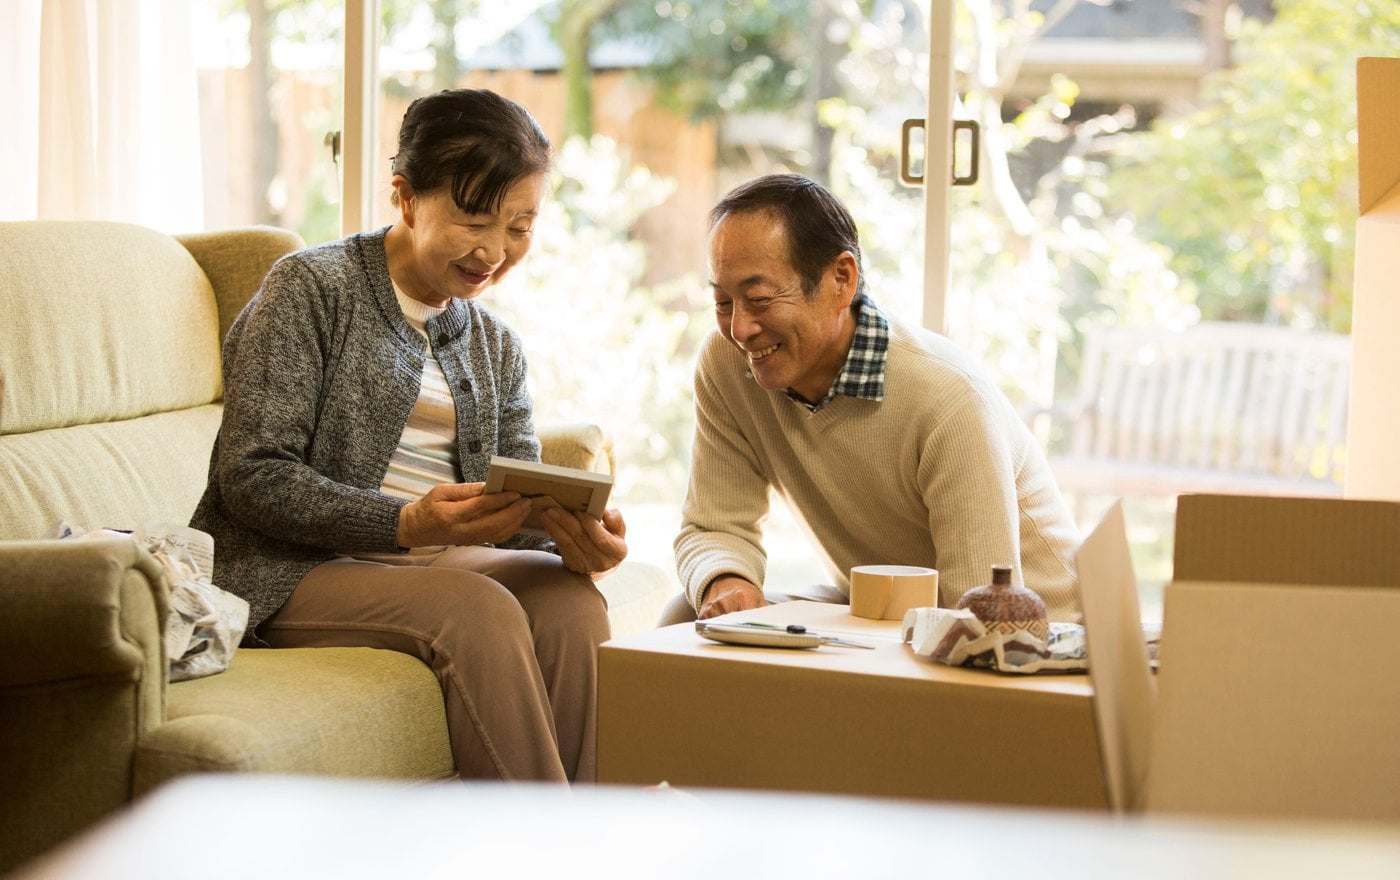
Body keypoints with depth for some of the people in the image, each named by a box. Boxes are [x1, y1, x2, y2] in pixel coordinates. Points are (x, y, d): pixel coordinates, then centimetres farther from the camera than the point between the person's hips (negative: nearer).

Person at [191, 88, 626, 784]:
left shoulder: (495, 348, 17)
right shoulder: (311, 288, -4)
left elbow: (521, 508, 9)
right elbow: (254, 477, -13)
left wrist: (577, 538, -17)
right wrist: (406, 523, -26)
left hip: (435, 559, 6)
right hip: (293, 570, -6)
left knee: (568, 599, -23)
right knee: (478, 610, -31)